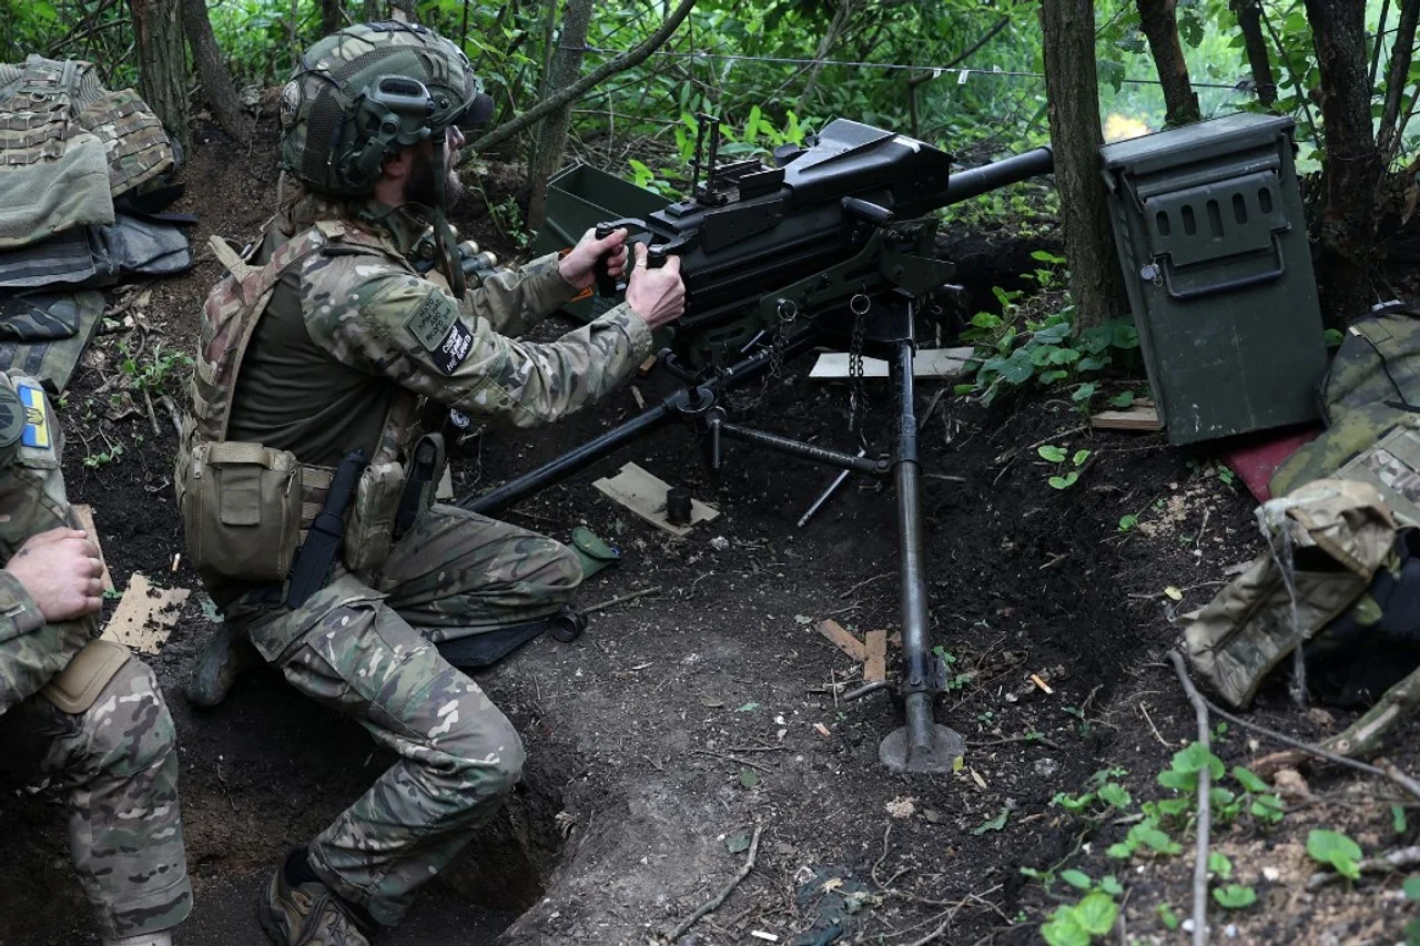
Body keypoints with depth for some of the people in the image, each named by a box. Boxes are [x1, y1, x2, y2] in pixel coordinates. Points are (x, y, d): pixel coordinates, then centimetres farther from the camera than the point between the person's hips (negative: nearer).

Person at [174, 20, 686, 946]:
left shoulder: (343, 234, -2)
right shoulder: (355, 285, -30)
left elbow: (453, 317, 18)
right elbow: (522, 390, -20)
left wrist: (557, 276, 9)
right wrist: (636, 323, -5)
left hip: (360, 522, 10)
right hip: (291, 572, -9)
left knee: (556, 573, 12)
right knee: (480, 758, -22)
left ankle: (273, 638, 14)